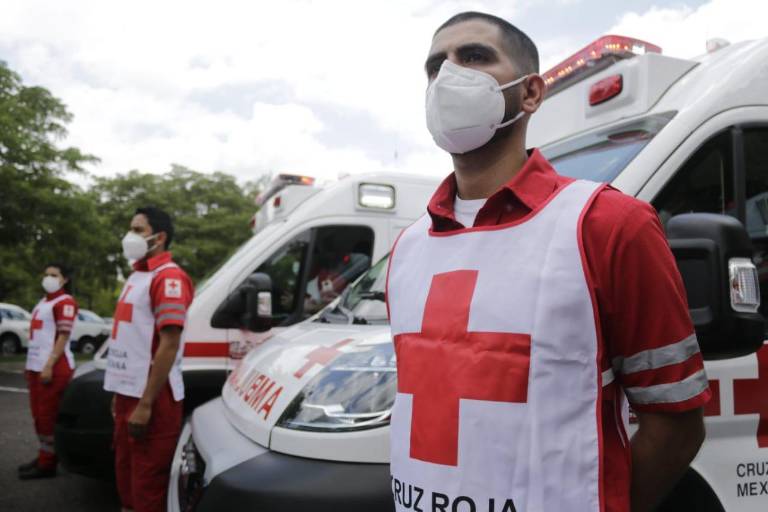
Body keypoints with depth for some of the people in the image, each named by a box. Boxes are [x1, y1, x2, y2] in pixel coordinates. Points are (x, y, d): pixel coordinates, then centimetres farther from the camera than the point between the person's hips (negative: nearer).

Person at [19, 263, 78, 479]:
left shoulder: (65, 302, -9)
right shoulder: (44, 301, 20)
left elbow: (63, 336, -16)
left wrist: (49, 365, -21)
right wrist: (31, 364, 19)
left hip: (54, 367, -9)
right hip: (37, 366, 9)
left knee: (49, 415, -4)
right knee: (39, 414, 14)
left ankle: (47, 465, 2)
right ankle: (43, 457, 24)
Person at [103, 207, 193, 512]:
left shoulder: (168, 277, -14)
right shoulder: (136, 276, 16)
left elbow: (169, 344, -21)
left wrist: (145, 404, -22)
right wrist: (120, 393, 20)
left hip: (152, 399, -9)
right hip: (129, 393, 9)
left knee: (148, 486, 0)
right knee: (127, 477, 19)